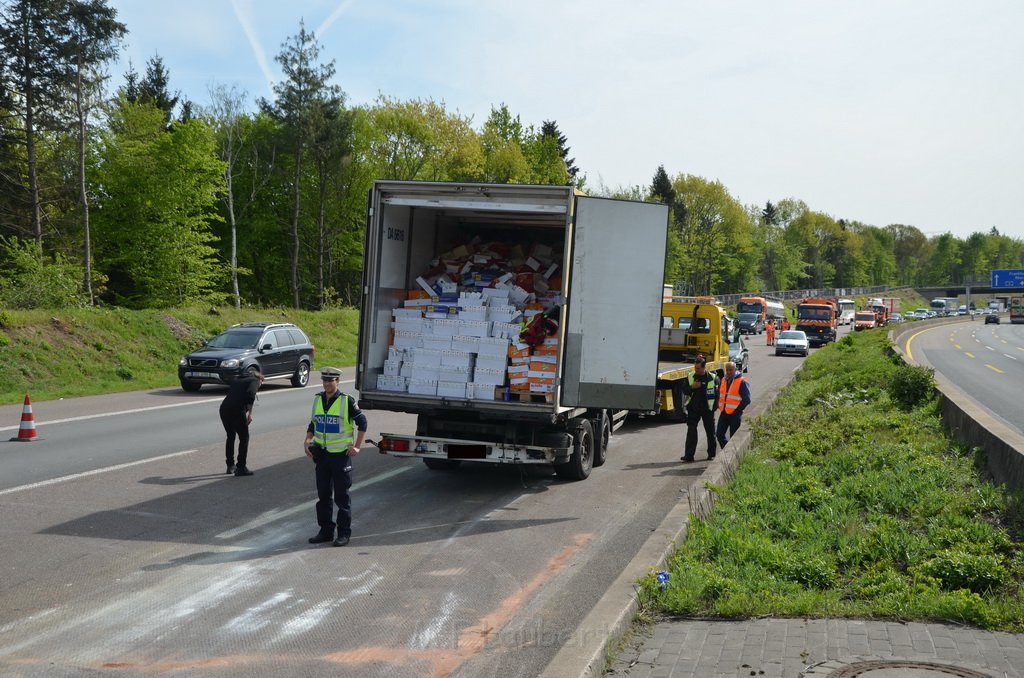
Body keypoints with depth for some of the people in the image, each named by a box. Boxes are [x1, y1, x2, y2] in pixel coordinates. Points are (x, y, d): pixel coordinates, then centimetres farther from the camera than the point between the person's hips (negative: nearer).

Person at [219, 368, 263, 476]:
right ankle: (241, 468, 6)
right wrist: (249, 413, -13)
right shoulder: (254, 381, 7)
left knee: (230, 437, 23)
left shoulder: (237, 380, 29)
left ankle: (230, 466, 32)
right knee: (244, 437, 7)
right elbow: (250, 394, -13)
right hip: (236, 410, -7)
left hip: (224, 408, 7)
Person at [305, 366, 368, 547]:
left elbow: (362, 422, -5)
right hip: (321, 454, 6)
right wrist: (308, 440, 3)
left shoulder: (347, 401, -10)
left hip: (341, 454, -5)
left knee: (341, 496, 0)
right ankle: (326, 530, 20)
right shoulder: (318, 399, 8)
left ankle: (344, 533, 8)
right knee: (323, 495, 10)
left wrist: (357, 446, -8)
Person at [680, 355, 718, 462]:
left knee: (710, 432, 10)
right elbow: (684, 391, 4)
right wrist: (692, 387, -14)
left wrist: (714, 406, -5)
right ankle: (689, 455, -8)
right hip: (693, 409, 1)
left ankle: (711, 454, 25)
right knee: (691, 431, -7)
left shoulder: (713, 378, -5)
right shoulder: (690, 377, 3)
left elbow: (718, 393, 1)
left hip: (707, 409, -1)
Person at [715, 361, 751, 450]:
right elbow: (719, 395, 23)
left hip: (735, 415, -6)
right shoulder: (723, 381, 10)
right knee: (719, 434, 6)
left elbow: (746, 399, -11)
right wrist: (720, 407, 10)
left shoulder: (741, 382, -10)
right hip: (723, 413, 6)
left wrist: (737, 410, -11)